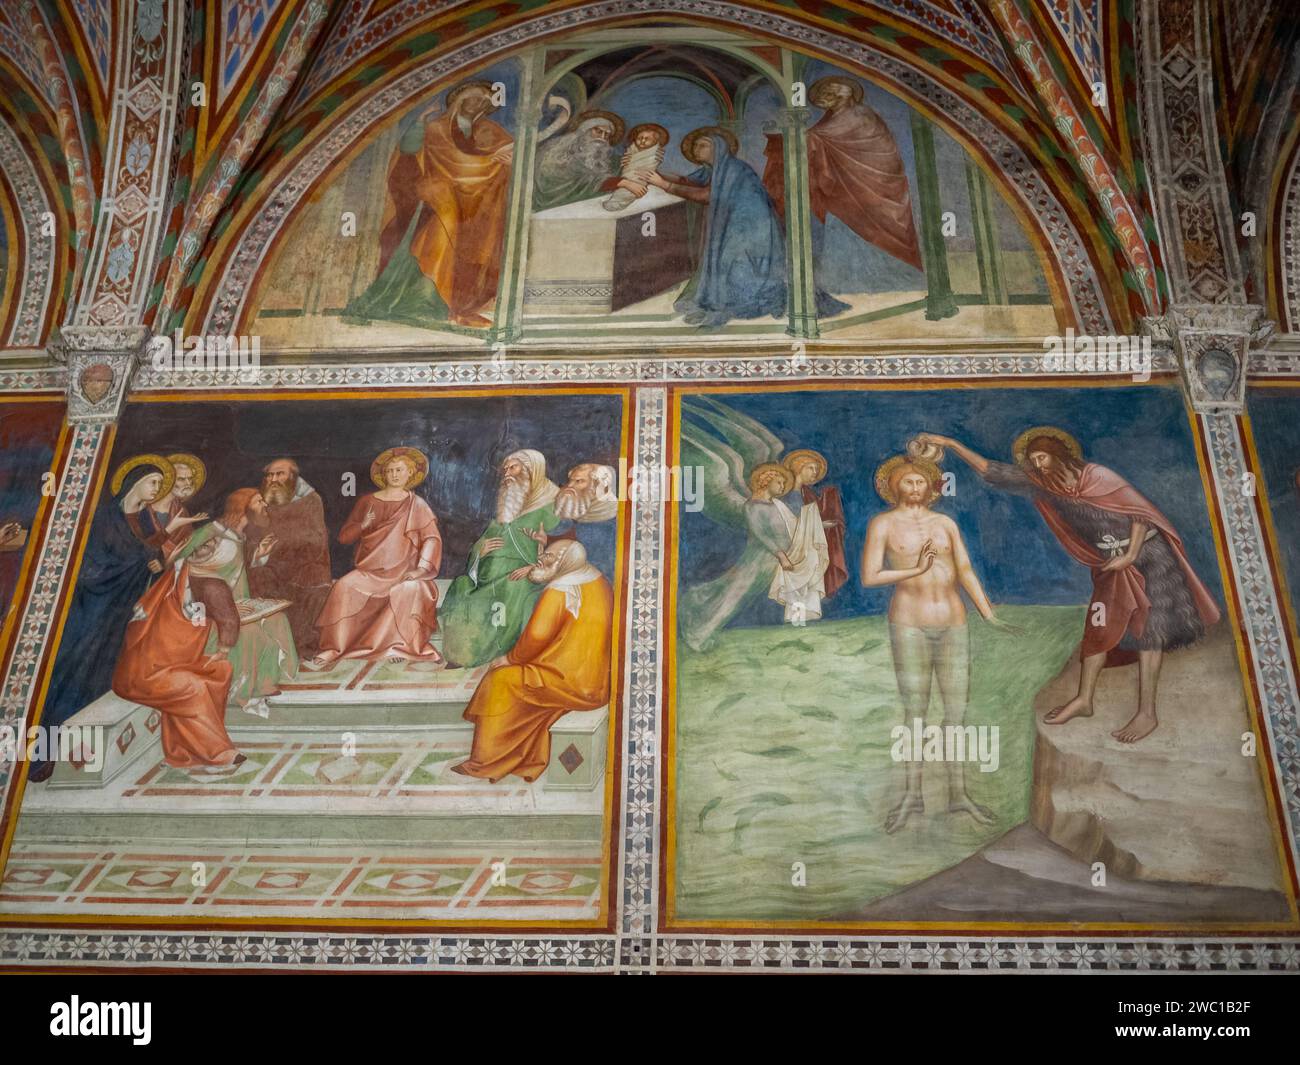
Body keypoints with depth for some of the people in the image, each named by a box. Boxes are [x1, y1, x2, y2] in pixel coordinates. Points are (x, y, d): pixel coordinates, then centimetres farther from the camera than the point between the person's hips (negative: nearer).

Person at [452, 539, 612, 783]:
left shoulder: (559, 591, -16)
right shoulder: (595, 578, 11)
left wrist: (510, 658, -4)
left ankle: (486, 762, 8)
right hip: (600, 678, 9)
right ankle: (531, 762, 20)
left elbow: (537, 635, -20)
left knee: (501, 680, 0)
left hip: (574, 683, -9)